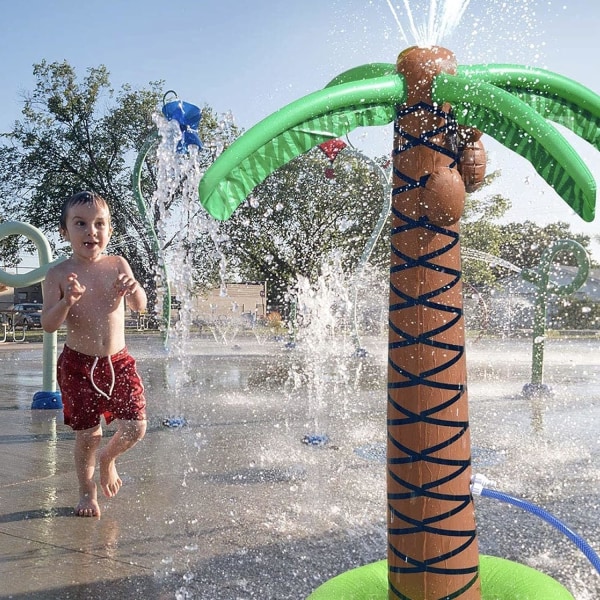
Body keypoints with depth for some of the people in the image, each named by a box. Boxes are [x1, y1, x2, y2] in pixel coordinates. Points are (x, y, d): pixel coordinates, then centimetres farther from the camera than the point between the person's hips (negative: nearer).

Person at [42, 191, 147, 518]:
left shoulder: (117, 265, 0)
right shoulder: (59, 274, -7)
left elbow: (140, 306, -7)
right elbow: (48, 325, -10)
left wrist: (133, 289, -29)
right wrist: (67, 302, -29)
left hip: (118, 361, 2)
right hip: (78, 364, -2)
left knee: (135, 427, -2)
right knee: (88, 434, 3)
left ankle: (108, 457, 32)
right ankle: (88, 492, 28)